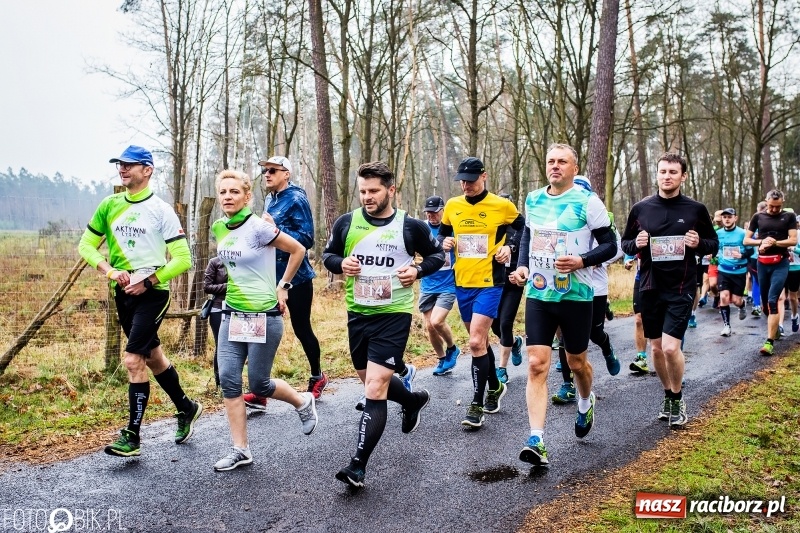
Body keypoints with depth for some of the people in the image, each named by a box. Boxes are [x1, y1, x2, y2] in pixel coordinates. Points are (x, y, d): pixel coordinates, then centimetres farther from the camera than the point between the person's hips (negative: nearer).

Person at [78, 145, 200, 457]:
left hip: (152, 293, -6)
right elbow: (86, 245, 7)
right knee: (152, 356, 17)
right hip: (123, 293, 6)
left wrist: (148, 281, -18)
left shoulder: (161, 210, -10)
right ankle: (186, 408, 37)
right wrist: (109, 270, -10)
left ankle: (132, 436, 0)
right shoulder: (110, 205, 5)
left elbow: (183, 258, -12)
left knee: (133, 360, -12)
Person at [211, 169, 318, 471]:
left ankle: (303, 403, 31)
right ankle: (240, 450, 9)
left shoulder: (258, 227, -16)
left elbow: (298, 250, -8)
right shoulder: (218, 229, 5)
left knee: (259, 384, 1)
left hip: (264, 316, -6)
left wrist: (282, 286, -3)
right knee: (228, 379, -1)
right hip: (232, 314, 7)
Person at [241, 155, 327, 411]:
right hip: (272, 276, 7)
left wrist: (276, 229, -29)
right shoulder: (269, 200, 11)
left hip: (296, 277, -6)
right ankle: (261, 391, 1)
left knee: (301, 328, 7)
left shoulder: (296, 200, -12)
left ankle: (317, 377, 31)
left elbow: (306, 239, -20)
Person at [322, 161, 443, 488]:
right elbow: (328, 254, 13)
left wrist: (418, 270, -11)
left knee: (375, 390, -12)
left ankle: (358, 465, -5)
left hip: (394, 315, -5)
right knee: (372, 381, 21)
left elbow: (437, 254, 9)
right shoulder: (346, 222, 0)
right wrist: (340, 264, -10)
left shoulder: (411, 226, -6)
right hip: (357, 314, 5)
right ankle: (414, 400, 52)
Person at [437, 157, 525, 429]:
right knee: (479, 340, 17)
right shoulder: (452, 206, 5)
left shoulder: (502, 205, -5)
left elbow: (524, 229, 9)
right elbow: (442, 233, 19)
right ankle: (495, 386, 38)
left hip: (489, 283, -5)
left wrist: (509, 247, -8)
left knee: (476, 342, -14)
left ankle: (477, 406, -4)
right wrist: (444, 242, -3)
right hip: (462, 283, 5)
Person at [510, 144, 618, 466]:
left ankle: (585, 403, 48)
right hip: (538, 294, 3)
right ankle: (536, 441, -9)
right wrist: (522, 265, 6)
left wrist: (582, 261, -24)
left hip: (575, 295, -3)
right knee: (536, 365, -8)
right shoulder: (533, 200, 7)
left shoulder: (588, 201, -9)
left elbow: (610, 245, -7)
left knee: (576, 362, 14)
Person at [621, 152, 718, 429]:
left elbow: (714, 244, 8)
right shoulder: (641, 208, 2)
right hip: (650, 287, 3)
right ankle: (668, 395, 33)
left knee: (671, 347, -13)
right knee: (657, 348, 11)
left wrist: (699, 244, -13)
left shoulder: (696, 209, -1)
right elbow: (625, 243, 11)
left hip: (681, 289, -3)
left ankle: (677, 398, 12)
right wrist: (636, 244, -11)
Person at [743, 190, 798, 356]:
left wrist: (774, 243, -18)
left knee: (772, 301, -13)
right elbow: (746, 240, 6)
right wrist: (762, 241, -12)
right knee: (764, 301, 12)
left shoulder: (789, 217, 2)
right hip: (762, 264, 3)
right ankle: (774, 327, 37)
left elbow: (793, 240, -5)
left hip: (781, 264, -3)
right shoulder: (758, 217, 7)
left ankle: (770, 342, -14)